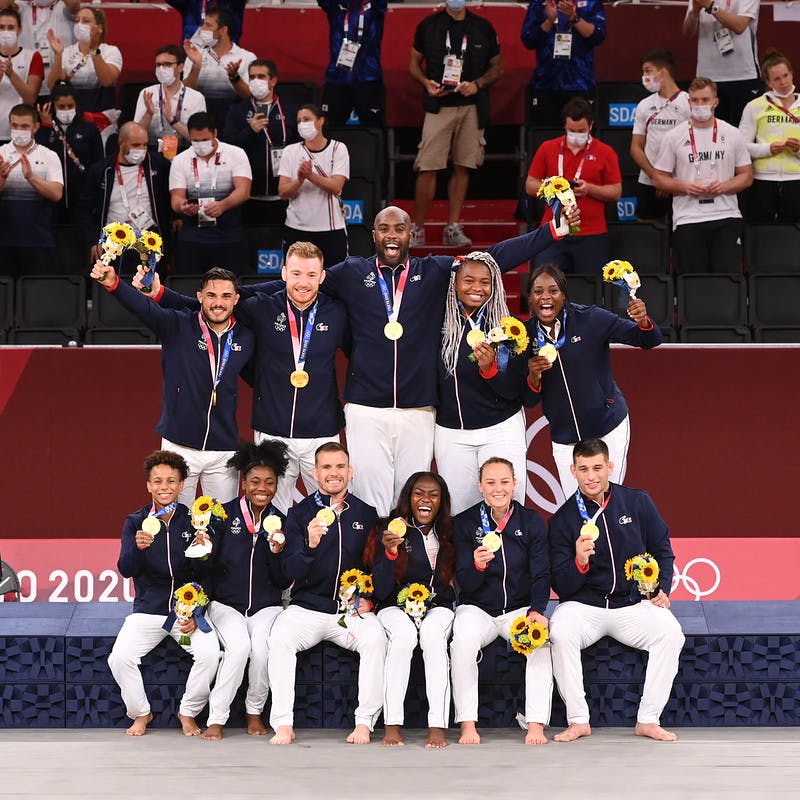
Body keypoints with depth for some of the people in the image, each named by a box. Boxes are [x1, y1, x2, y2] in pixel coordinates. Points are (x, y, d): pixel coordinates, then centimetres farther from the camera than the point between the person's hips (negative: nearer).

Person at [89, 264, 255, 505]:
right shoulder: (179, 327, -4)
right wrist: (113, 284, -37)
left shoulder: (245, 338, 4)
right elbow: (144, 307, -21)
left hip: (224, 450, 2)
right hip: (180, 446, -2)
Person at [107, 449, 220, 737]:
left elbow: (205, 575, 0)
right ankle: (140, 713, 3)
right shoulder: (135, 522, 0)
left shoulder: (194, 521, 0)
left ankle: (188, 713, -2)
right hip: (147, 610, 0)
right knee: (120, 658, -23)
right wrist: (138, 547, -34)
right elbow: (125, 570, -13)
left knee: (209, 653, -26)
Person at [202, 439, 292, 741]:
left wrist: (277, 552, -13)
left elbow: (283, 582, 4)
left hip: (266, 605, 2)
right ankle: (216, 718, -19)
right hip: (225, 603, -2)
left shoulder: (281, 521, 5)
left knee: (263, 646, -28)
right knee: (239, 646, -30)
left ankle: (255, 712, -5)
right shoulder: (224, 515, -1)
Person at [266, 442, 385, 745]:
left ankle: (365, 722, -23)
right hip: (307, 606, -1)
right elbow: (291, 571, -5)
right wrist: (310, 545, -24)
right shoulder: (300, 513, 4)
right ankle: (283, 724, -26)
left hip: (352, 609, 1)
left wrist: (369, 598, -1)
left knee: (375, 638, -31)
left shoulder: (366, 514, 10)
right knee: (279, 638, -30)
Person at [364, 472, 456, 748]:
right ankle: (391, 725, -33)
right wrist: (390, 552, -21)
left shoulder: (450, 534, 7)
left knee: (432, 633, -33)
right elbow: (381, 591, -7)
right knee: (403, 634, -35)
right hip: (396, 607, -1)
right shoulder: (389, 530, -1)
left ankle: (438, 725, -38)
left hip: (438, 607, 1)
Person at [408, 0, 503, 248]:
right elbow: (414, 62, 13)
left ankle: (453, 228, 12)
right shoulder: (428, 26, 5)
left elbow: (497, 67, 11)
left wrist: (477, 84, -7)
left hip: (472, 107, 2)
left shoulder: (483, 28, 7)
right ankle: (417, 229, 0)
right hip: (438, 105, -2)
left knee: (462, 166, 4)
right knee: (427, 167, -8)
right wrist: (426, 82, -6)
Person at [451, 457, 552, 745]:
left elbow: (541, 575, 0)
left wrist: (537, 610, -18)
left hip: (520, 608, 1)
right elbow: (464, 583, -5)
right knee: (463, 641, -33)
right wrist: (477, 565, -28)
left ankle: (536, 724, -27)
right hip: (476, 608, -1)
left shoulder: (531, 522, 2)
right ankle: (467, 724, -28)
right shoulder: (465, 523, -1)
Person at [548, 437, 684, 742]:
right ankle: (578, 721, -20)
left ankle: (648, 720, -16)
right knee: (561, 633, -33)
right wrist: (579, 562, -22)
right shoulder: (562, 519, 0)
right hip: (583, 606, -1)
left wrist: (662, 590, -2)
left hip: (633, 604, 1)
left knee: (670, 632, -27)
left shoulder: (637, 503, 4)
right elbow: (562, 586, -2)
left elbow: (662, 551, 14)